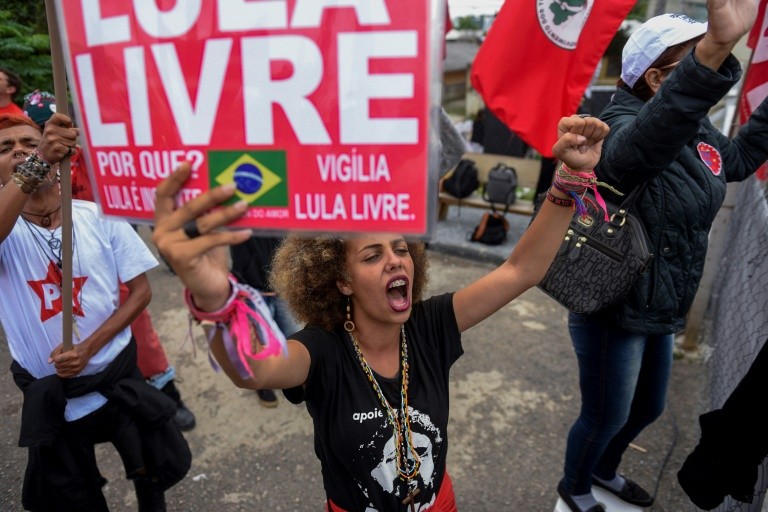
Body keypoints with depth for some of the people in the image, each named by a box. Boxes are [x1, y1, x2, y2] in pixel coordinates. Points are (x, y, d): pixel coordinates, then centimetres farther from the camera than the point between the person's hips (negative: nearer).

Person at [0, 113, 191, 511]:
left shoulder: (100, 216, -8)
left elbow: (140, 290, -7)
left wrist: (89, 347, -17)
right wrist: (35, 164, -43)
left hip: (119, 379, 0)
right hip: (51, 398, 0)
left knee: (154, 474, 19)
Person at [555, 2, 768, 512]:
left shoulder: (696, 131, 4)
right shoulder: (626, 126, -24)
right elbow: (642, 143, -51)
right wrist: (715, 49, -65)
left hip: (657, 312, 9)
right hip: (612, 313, -9)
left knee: (648, 408, 27)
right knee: (605, 417, 13)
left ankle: (604, 470, 56)